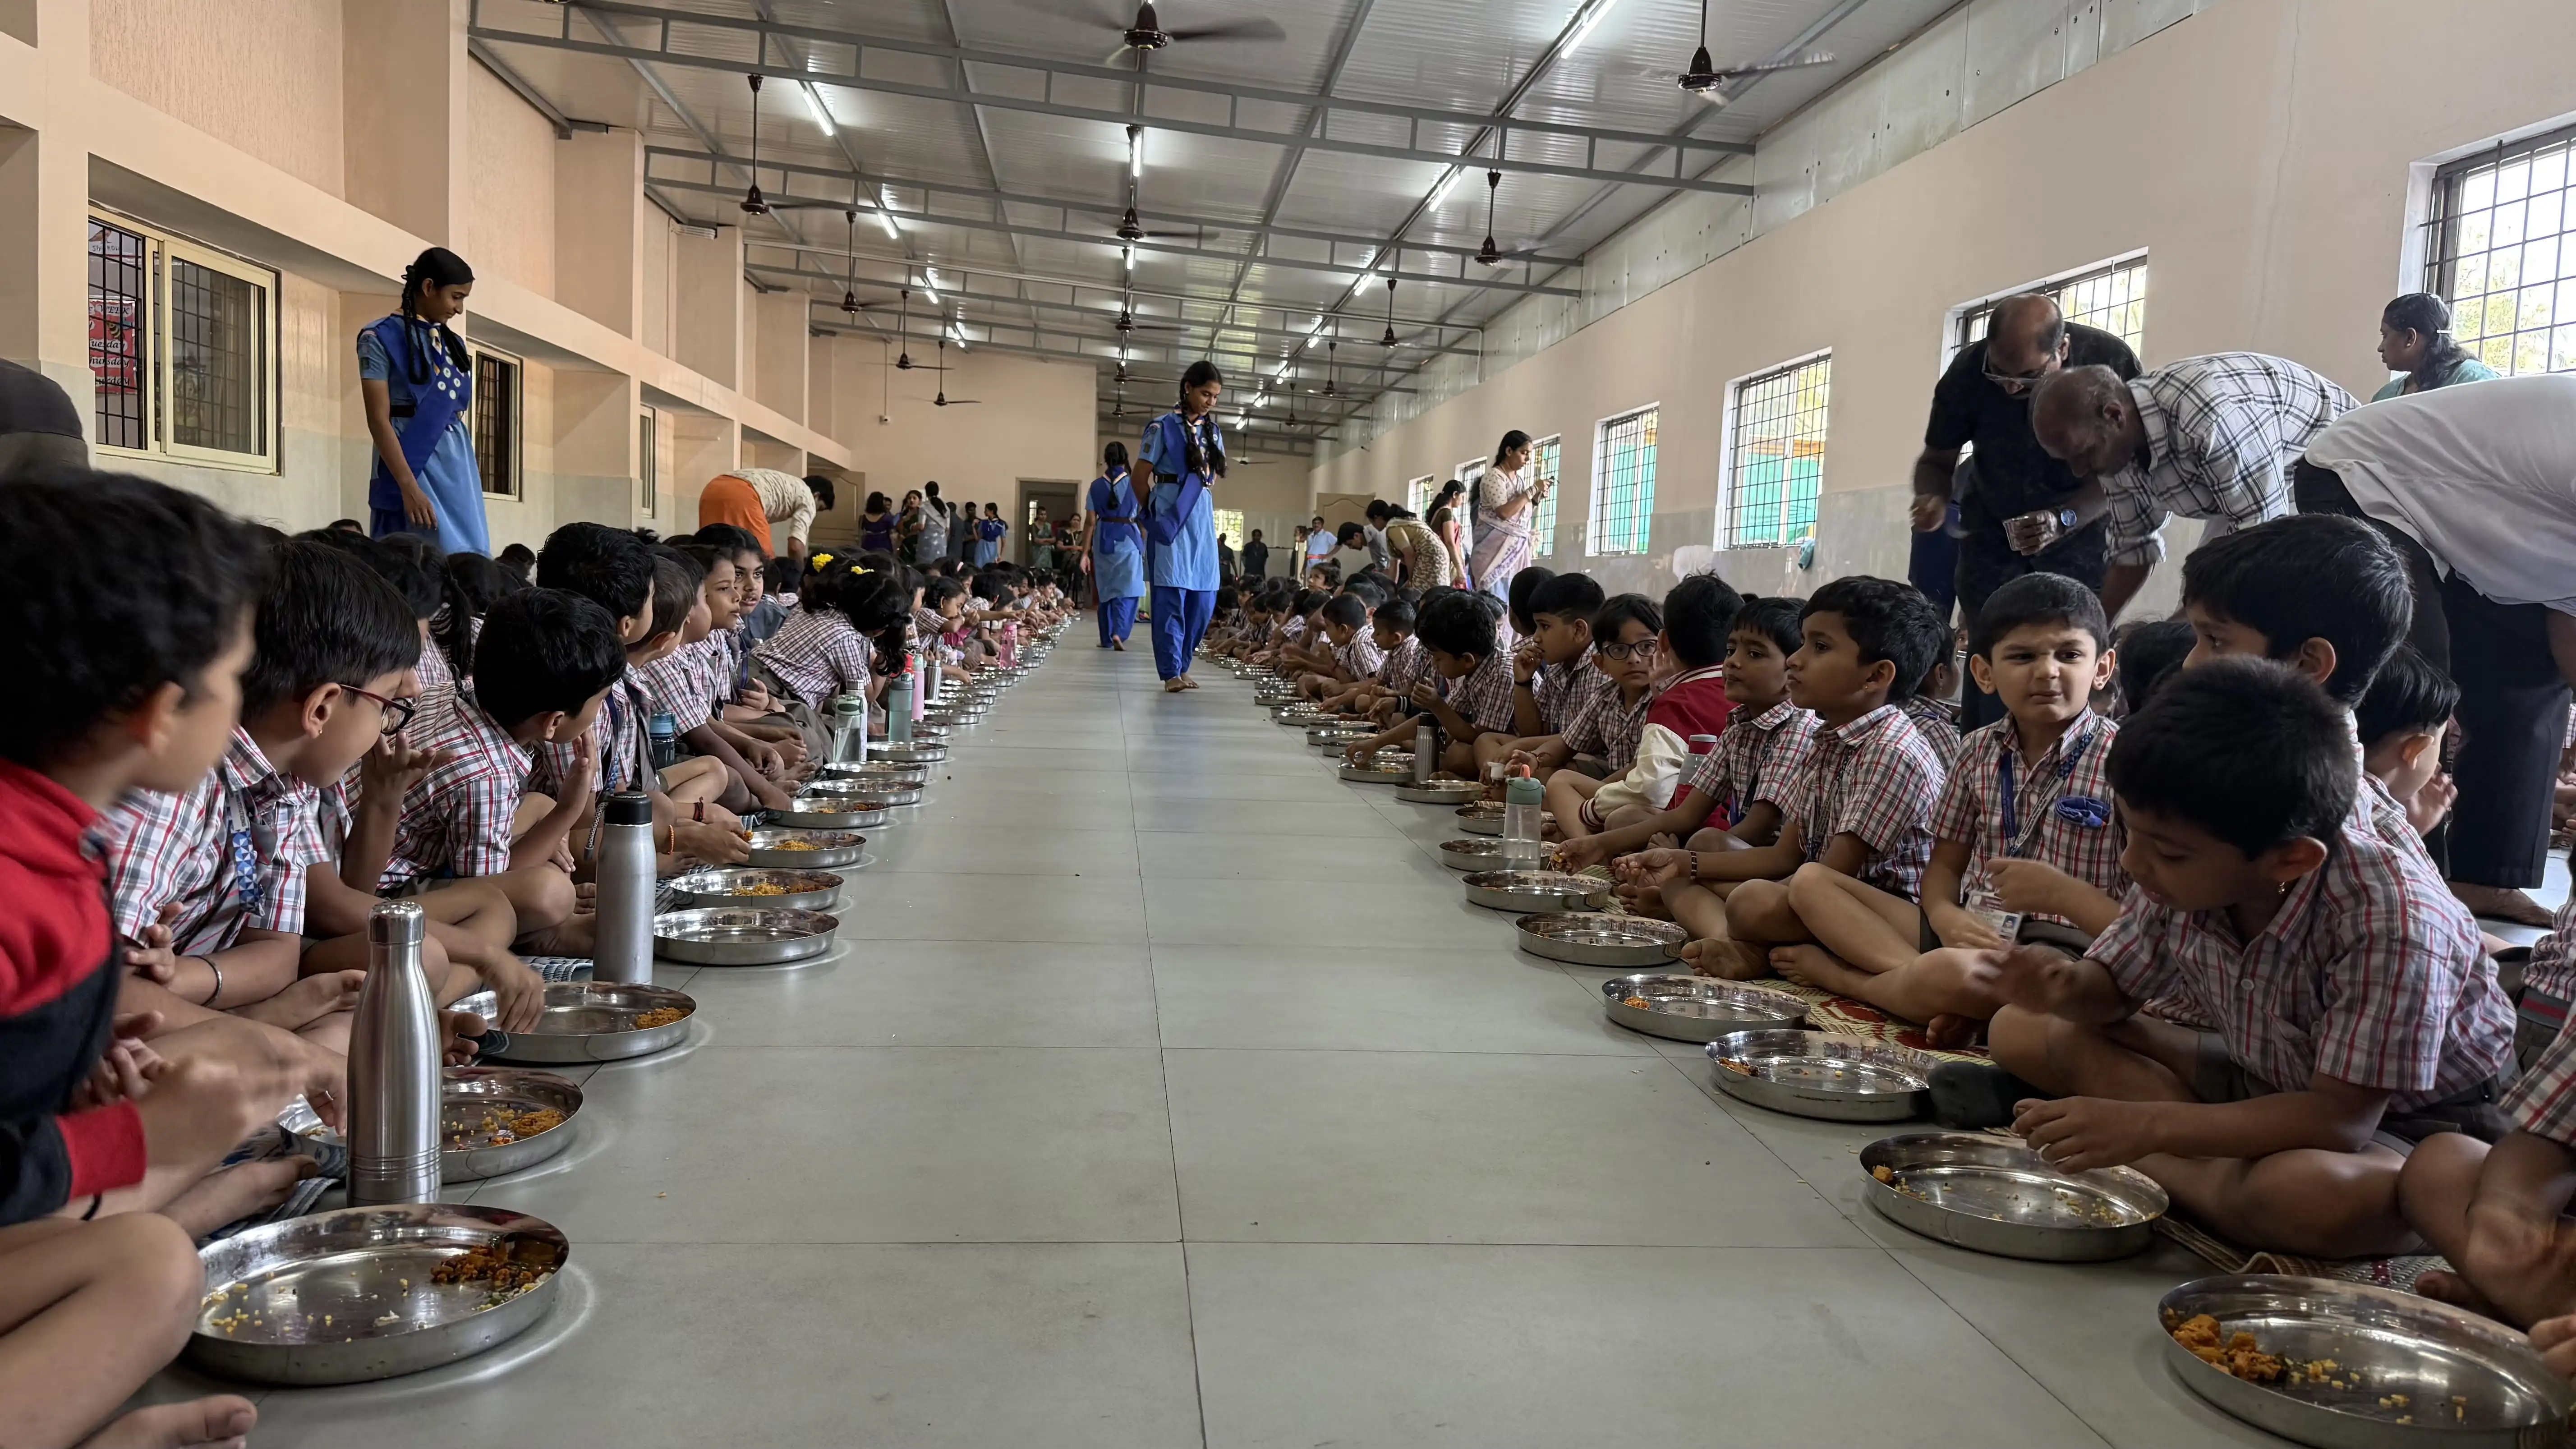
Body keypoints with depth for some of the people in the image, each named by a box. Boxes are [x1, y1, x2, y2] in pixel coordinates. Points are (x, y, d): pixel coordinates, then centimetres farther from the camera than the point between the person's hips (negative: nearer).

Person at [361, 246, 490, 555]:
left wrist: (472, 471, 13)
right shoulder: (380, 338, -5)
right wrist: (409, 486, -21)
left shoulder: (453, 343, 15)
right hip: (411, 465, -7)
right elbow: (378, 421, -12)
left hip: (459, 467, 7)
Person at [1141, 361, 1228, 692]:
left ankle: (1181, 666, 16)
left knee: (1204, 598, 4)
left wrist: (1204, 500, 17)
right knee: (1171, 596, -7)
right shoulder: (1164, 426, -3)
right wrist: (1151, 512, 10)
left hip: (1203, 517, 6)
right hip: (1171, 516, -6)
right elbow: (1141, 476, 1)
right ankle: (1171, 673, -4)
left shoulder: (1213, 431, 14)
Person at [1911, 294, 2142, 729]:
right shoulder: (1967, 374, -19)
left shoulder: (2113, 363, -22)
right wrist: (1934, 499, -27)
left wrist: (2063, 519, -31)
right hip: (1993, 529, 1)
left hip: (2082, 529, -1)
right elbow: (1937, 460, -4)